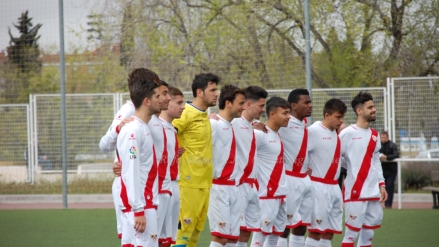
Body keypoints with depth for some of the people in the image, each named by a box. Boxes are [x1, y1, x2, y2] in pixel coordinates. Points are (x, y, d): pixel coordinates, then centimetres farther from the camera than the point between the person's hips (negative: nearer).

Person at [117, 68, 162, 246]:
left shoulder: (143, 128, 16)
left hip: (147, 205, 9)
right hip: (139, 207, -9)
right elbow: (130, 174, -18)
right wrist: (139, 210, -21)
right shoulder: (133, 130, -13)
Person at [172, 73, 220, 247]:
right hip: (189, 182, -9)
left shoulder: (204, 115, 16)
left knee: (196, 231, 10)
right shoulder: (186, 114, -12)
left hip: (204, 183, 9)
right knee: (184, 228, -8)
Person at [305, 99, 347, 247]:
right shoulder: (314, 131, -13)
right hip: (319, 186, -8)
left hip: (334, 187, 8)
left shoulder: (337, 133, 12)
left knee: (330, 231, 9)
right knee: (315, 231, -7)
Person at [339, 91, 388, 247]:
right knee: (351, 234, -5)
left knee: (368, 234, 8)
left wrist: (381, 184, 14)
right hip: (355, 192, -7)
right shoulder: (348, 133, -8)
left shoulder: (374, 135, 14)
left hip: (372, 193, 7)